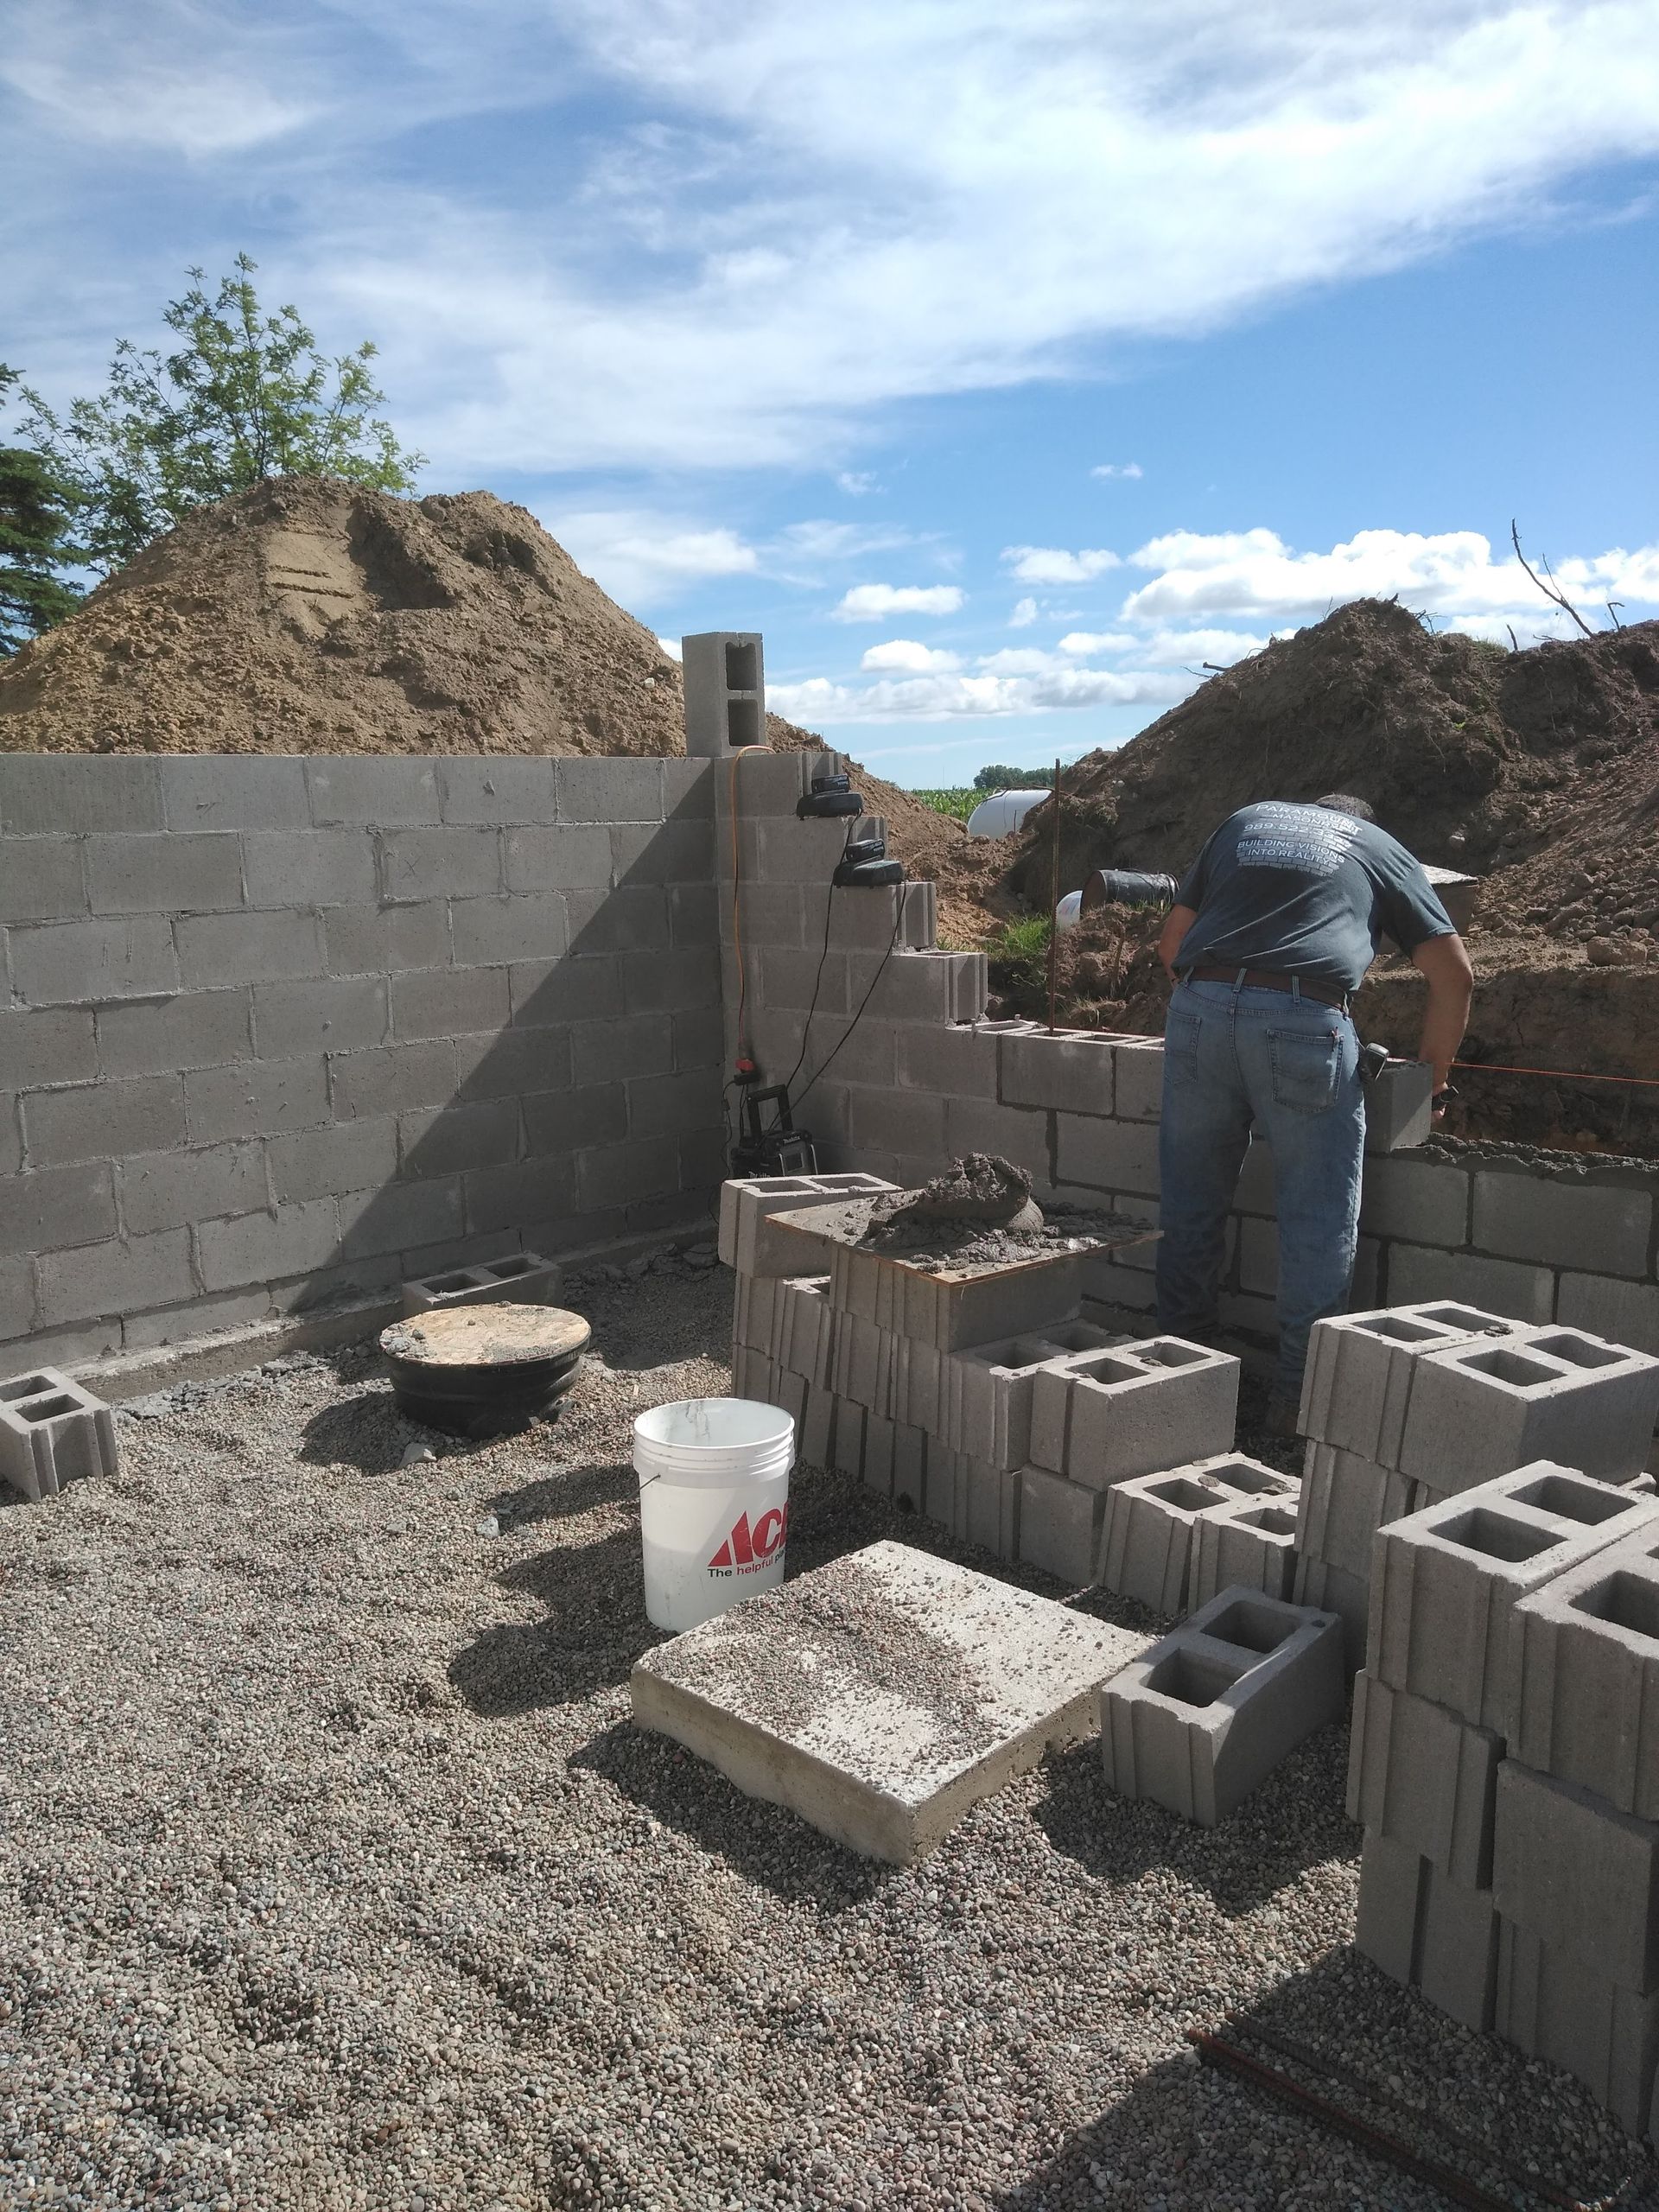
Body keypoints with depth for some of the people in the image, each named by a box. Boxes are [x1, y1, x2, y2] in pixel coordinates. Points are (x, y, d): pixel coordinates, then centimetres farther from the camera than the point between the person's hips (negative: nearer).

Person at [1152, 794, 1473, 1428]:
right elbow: (1454, 976, 17)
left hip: (1199, 1009, 3)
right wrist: (1433, 1079, 26)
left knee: (1190, 1203, 15)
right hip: (1304, 1020, -3)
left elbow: (1171, 941, 25)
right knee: (1319, 1221, 6)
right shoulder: (1380, 848, 24)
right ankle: (1300, 1398, 10)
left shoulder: (1243, 821, 30)